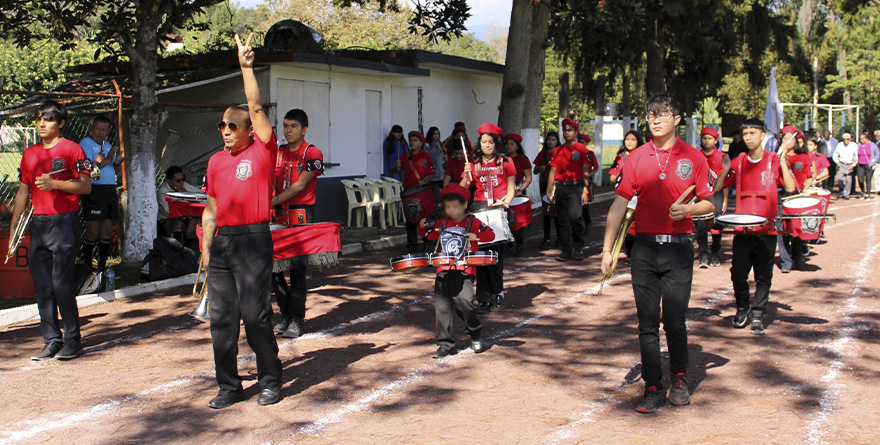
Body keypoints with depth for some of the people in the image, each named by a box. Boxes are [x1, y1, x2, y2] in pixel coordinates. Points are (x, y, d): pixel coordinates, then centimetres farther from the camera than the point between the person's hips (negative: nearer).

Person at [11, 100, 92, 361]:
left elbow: (85, 186, -8)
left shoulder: (71, 149, -1)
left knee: (62, 283, -9)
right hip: (38, 223, 6)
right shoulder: (30, 154, 16)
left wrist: (54, 183, -21)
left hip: (64, 222, -6)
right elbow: (23, 192, 19)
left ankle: (73, 340, 2)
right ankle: (52, 341, 12)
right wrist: (13, 227, 15)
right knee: (42, 286, 5)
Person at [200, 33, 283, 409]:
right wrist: (206, 247, 13)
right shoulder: (216, 161, 14)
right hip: (222, 242, 6)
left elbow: (256, 109, -11)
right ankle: (229, 387, 15)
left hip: (253, 240, -6)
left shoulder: (263, 152, -1)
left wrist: (246, 67, -12)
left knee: (256, 315, -4)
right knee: (222, 316, 6)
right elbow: (212, 208, 18)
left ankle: (270, 381, 13)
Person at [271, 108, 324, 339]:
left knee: (297, 267, -5)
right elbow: (270, 183, 12)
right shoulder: (278, 153, 14)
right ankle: (286, 314, 18)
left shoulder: (313, 154, -4)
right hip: (279, 216, 6)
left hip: (301, 215, -6)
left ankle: (297, 320, 4)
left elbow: (299, 185, -12)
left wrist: (271, 202, -18)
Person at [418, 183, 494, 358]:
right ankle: (445, 343, 10)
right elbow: (427, 234, 23)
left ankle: (475, 335, 8)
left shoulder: (473, 223, 1)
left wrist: (477, 236, -20)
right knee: (441, 308, 1)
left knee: (463, 302, -18)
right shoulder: (441, 224, 13)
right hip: (443, 271, 4)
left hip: (464, 271, -4)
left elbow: (490, 234, -3)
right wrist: (422, 227, 2)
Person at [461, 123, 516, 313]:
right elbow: (462, 189, 5)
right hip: (479, 208, 2)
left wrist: (506, 201, -11)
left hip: (499, 208, -1)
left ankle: (496, 292, 12)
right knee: (481, 251, -4)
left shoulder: (505, 162, 7)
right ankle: (485, 298, -1)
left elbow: (511, 188, 7)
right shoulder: (474, 164, 11)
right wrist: (467, 175, -14)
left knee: (496, 251, -4)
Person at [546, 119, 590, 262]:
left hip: (575, 187, -4)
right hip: (560, 187, 4)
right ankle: (566, 251, 11)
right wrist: (549, 191, 10)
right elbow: (553, 171, 15)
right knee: (563, 221, 5)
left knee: (575, 216, -18)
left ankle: (578, 249, -2)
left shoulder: (581, 149, 1)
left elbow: (585, 171, -1)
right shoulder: (558, 150, 13)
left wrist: (585, 191, -9)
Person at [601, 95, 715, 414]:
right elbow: (619, 204, 5)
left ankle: (680, 378, 24)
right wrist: (607, 249, 0)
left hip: (679, 247, -1)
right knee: (647, 323, 4)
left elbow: (708, 204, 7)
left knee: (675, 322, 1)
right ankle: (653, 388, 12)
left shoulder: (693, 158, 3)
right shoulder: (636, 158, 6)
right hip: (644, 247, 2)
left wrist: (688, 210, -15)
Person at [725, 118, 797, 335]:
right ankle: (742, 308, 24)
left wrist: (782, 159, -13)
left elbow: (790, 188, -10)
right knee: (738, 273, 1)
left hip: (766, 229, -2)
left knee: (763, 276, 3)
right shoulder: (738, 162, 7)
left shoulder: (775, 161, 0)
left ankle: (758, 315, 15)